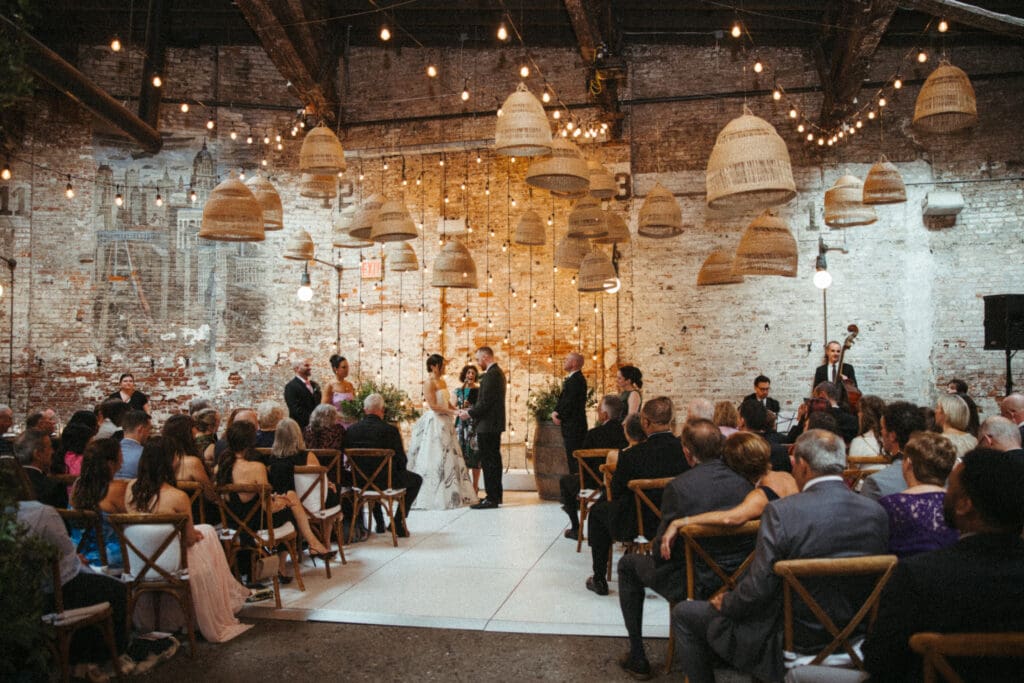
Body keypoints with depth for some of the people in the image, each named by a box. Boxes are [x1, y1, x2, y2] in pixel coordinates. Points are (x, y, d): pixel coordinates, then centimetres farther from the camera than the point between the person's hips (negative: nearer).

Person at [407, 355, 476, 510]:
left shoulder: (442, 381, 14)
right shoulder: (429, 383, -10)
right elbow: (433, 406, -17)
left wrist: (458, 411, 3)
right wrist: (454, 412, -18)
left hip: (445, 423, 9)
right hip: (434, 423, -9)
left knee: (449, 456, 7)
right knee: (434, 458, -6)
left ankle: (449, 495, 12)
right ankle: (432, 497, -1)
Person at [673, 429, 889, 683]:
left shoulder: (781, 512, -24)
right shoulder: (877, 512, -7)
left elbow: (757, 590, -21)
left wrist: (725, 604, 0)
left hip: (791, 641, -6)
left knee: (684, 613, 12)